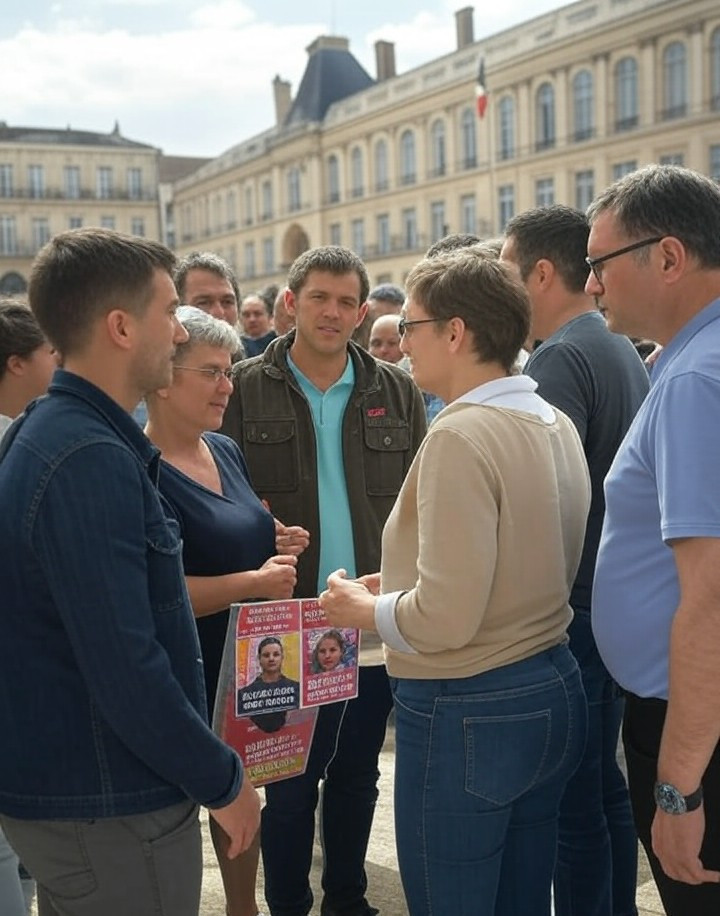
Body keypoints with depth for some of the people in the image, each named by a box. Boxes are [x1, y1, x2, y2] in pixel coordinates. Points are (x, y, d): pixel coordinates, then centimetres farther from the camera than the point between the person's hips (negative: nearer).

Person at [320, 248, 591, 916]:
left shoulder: (460, 436, -20)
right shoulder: (556, 425, 7)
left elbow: (446, 617, -25)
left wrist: (364, 609, -6)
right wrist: (397, 586, 13)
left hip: (465, 712, -9)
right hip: (553, 693, 9)